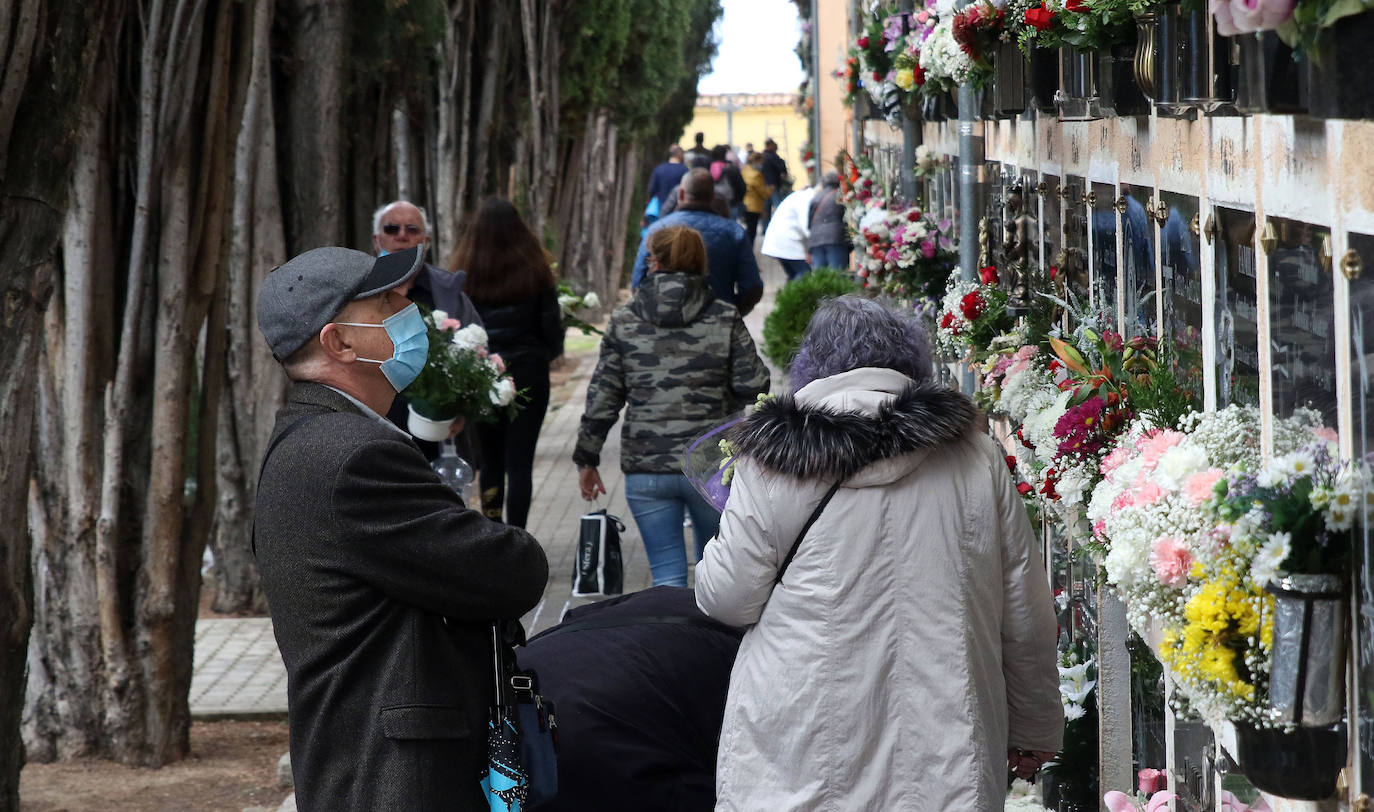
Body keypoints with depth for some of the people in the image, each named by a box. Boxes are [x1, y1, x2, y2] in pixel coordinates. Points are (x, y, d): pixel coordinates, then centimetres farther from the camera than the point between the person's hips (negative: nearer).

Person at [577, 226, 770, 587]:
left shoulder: (623, 322, 1)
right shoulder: (725, 319, -1)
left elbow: (602, 397, 3)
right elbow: (753, 386, -6)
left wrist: (587, 459, 12)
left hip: (645, 470, 0)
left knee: (667, 576, 5)